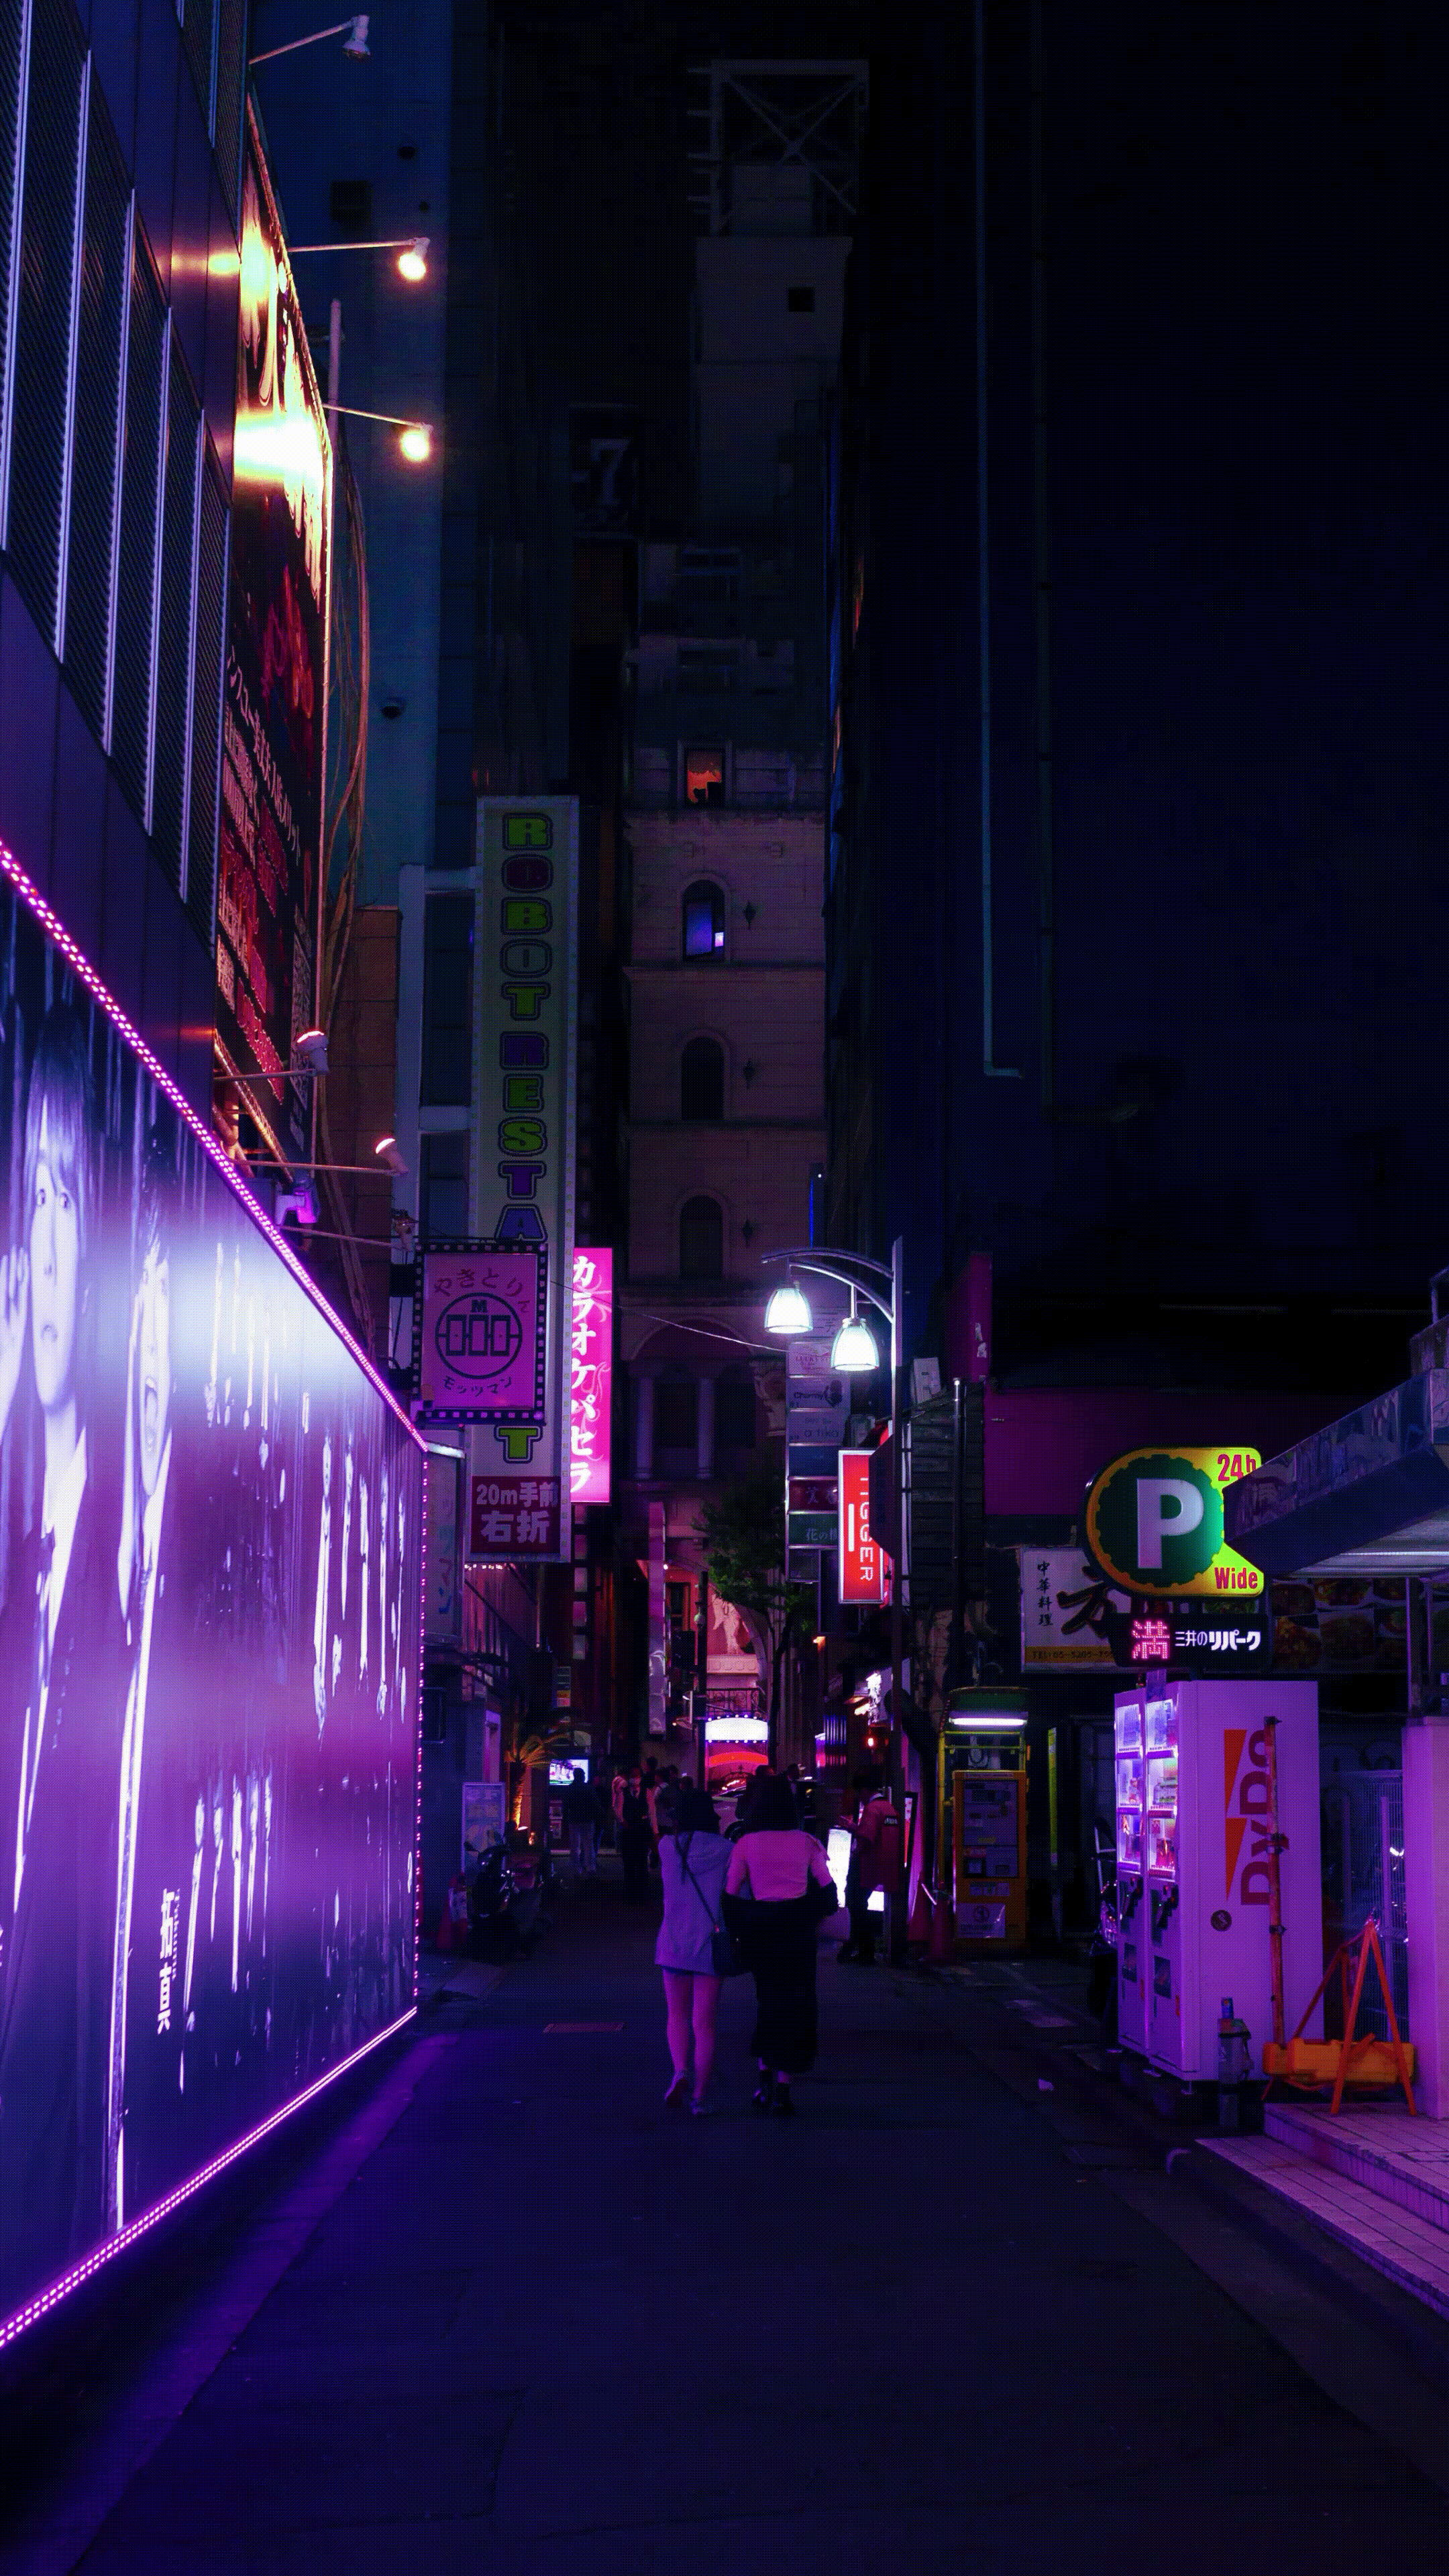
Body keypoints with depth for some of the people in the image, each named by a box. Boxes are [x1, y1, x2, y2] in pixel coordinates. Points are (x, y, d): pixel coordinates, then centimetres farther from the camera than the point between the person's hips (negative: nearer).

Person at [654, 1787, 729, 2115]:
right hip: (711, 1944, -1)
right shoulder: (726, 1850, -5)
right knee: (704, 2021, 5)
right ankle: (701, 2095, 4)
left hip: (674, 1943, 1)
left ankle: (680, 2071, -6)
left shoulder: (668, 1846, -2)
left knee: (677, 2014, 17)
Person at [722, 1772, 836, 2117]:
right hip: (797, 1926, -1)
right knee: (793, 2004, 7)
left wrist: (738, 1932, 8)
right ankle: (783, 2088, 3)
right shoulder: (806, 1842, -2)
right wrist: (822, 1912, 21)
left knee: (767, 1999, 20)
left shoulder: (745, 1844, -3)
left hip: (760, 1925, 1)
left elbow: (730, 1893, -2)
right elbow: (826, 1887, 2)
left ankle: (765, 2074, 11)